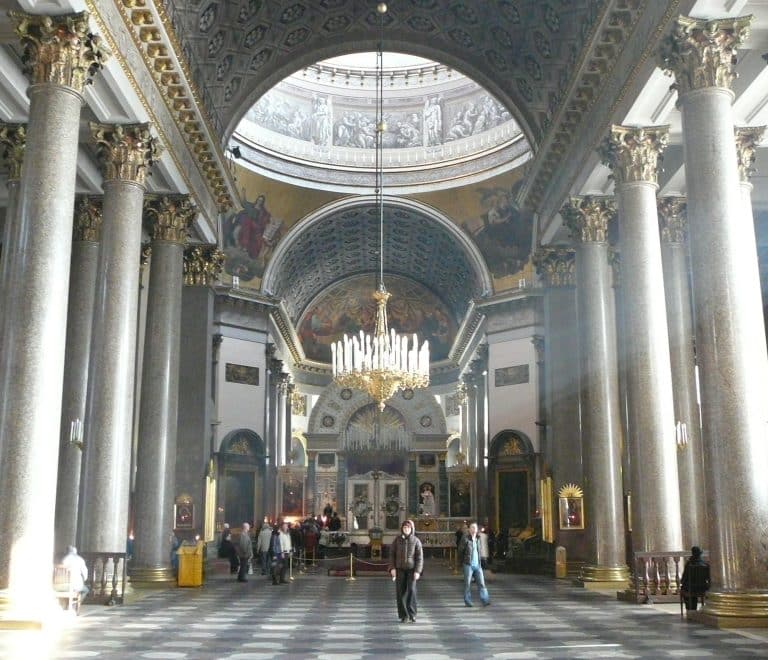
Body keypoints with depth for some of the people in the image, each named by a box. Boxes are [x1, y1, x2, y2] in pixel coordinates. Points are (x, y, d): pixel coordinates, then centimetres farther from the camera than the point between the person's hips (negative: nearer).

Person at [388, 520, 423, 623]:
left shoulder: (416, 541, -4)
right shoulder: (397, 539, -1)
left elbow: (419, 557, -6)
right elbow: (392, 554, 1)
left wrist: (417, 571, -15)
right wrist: (392, 568, -10)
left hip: (411, 569, -1)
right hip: (400, 569, 1)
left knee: (411, 591, -14)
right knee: (400, 592, -2)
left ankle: (412, 614, -5)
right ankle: (403, 615, 6)